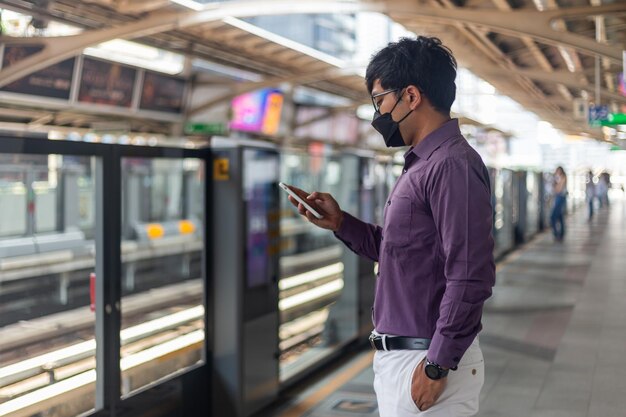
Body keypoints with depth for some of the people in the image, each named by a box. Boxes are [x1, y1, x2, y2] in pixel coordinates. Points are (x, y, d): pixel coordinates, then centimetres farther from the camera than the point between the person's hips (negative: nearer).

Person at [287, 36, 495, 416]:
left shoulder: (452, 165, -18)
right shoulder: (422, 165, 13)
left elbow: (470, 279, -23)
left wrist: (436, 366, -21)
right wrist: (340, 223, 8)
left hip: (426, 361, -9)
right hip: (398, 356, 9)